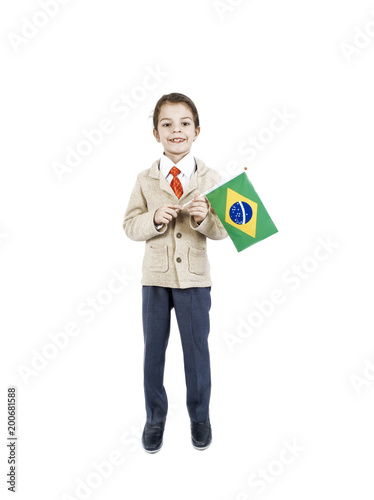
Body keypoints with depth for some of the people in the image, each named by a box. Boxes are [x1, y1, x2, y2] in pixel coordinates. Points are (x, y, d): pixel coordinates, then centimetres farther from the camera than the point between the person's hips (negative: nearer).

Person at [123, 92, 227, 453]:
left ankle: (200, 416, 34)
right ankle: (155, 416, 34)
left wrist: (204, 217, -23)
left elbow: (223, 230, -3)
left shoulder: (211, 179, -2)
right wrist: (155, 219, -19)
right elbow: (130, 226, -1)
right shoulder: (145, 180, 0)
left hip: (194, 277, -1)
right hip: (155, 276, 1)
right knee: (153, 348, 13)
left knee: (196, 348, 11)